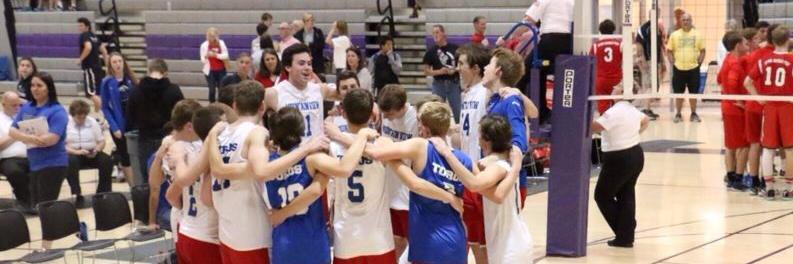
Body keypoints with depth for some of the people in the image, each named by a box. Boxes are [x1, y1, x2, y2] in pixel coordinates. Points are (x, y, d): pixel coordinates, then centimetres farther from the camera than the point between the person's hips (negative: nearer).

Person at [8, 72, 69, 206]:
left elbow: (51, 139, -21)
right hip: (34, 165, 7)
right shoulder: (26, 108, 9)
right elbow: (12, 131, 2)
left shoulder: (57, 111, -10)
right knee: (36, 205, 11)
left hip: (52, 165, -7)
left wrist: (24, 137, -9)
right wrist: (30, 138, -19)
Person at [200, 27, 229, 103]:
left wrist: (216, 55, -22)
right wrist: (206, 56, -25)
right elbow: (203, 60, -2)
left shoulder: (221, 43, -2)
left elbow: (225, 56, -6)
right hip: (210, 71, -1)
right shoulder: (204, 45, -5)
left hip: (221, 70, 1)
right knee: (212, 90, -3)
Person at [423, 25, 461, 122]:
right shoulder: (431, 51, 2)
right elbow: (426, 71, 2)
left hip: (454, 83, 0)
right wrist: (439, 72, -13)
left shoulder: (454, 48, 1)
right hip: (439, 84, 0)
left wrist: (455, 70, -12)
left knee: (458, 110, 2)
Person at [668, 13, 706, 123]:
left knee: (693, 92, 7)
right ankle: (678, 114, 15)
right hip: (678, 68, 0)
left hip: (693, 68, 0)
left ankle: (693, 114, 19)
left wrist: (699, 62, -3)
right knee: (678, 93, 4)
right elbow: (670, 51, 6)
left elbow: (702, 51, 8)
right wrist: (673, 62, -5)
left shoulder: (697, 34, 4)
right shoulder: (674, 35, 3)